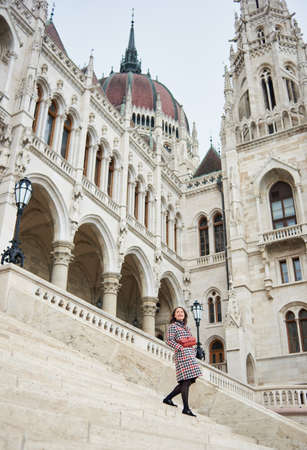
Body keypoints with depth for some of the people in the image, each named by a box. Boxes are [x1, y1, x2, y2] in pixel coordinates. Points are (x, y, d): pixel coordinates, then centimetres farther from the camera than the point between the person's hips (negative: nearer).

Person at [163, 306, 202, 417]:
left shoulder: (186, 327, 24)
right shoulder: (173, 326, 2)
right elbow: (169, 340, -10)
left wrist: (194, 351, 8)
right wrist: (181, 348, -17)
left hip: (191, 355, 8)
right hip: (182, 355, -8)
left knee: (190, 380, 6)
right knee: (186, 381, -10)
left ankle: (168, 398, 15)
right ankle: (186, 408, -6)